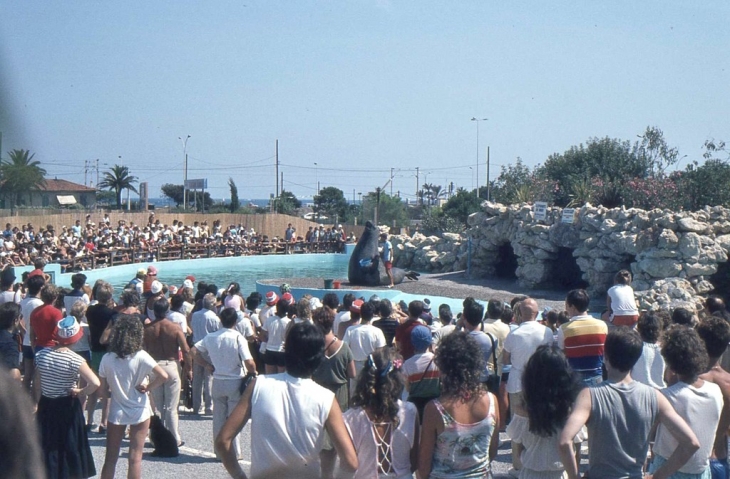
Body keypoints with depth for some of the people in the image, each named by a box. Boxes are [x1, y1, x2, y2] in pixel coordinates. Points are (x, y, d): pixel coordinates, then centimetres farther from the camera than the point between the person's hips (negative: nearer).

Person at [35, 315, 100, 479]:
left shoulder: (41, 355, -8)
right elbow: (95, 383, -30)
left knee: (48, 446, 16)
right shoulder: (74, 360, -19)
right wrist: (81, 392, -11)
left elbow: (38, 387, 0)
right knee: (70, 446, 11)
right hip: (67, 407, -4)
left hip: (46, 406, 4)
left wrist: (38, 406, 12)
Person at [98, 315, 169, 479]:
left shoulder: (107, 359, -7)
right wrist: (148, 388, -7)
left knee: (110, 458, 11)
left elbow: (103, 390, -3)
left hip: (116, 411, 2)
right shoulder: (141, 356, -13)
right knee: (135, 458, 4)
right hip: (139, 411, -2)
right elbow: (163, 376, -21)